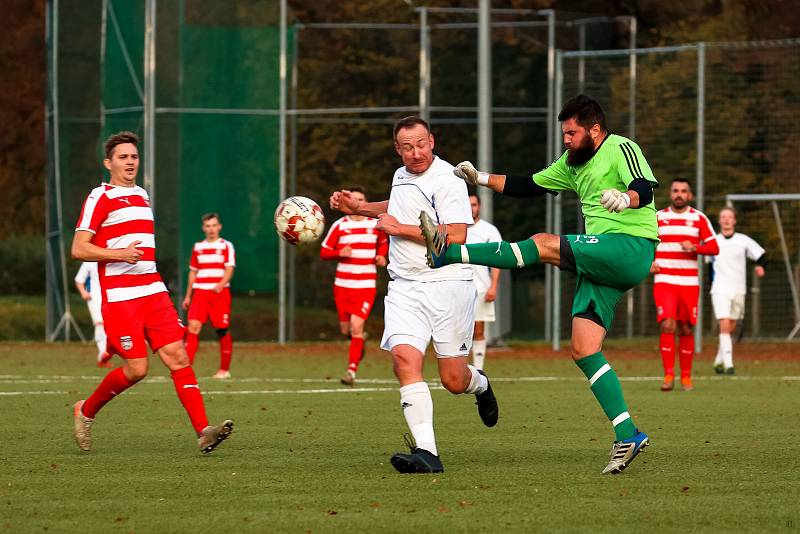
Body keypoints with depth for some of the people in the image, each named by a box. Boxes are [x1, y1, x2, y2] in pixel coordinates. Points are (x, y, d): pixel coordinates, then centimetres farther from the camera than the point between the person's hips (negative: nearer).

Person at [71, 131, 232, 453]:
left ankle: (203, 431, -16)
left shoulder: (141, 196, 19)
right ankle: (85, 412, 15)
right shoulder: (101, 198, -4)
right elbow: (78, 249, -10)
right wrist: (119, 253, -20)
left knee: (177, 357, -8)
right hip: (119, 297, -6)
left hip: (153, 292, 6)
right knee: (136, 369, -9)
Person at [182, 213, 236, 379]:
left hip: (220, 293, -3)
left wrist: (220, 285, -24)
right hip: (200, 291, 3)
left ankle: (225, 369, 10)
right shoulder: (198, 247, 15)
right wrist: (188, 296, 19)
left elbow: (229, 270, -6)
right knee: (193, 326, -13)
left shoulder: (226, 246, 3)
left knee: (222, 330, -1)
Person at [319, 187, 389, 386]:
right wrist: (339, 253, -18)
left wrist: (381, 256, 3)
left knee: (356, 327, -14)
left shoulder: (376, 224, 4)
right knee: (346, 330, 6)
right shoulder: (339, 226, 0)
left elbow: (383, 242, 24)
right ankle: (359, 340, 43)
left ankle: (352, 370, -5)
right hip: (343, 285, 1)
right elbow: (324, 252, 2)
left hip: (366, 285, -1)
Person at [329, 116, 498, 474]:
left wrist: (399, 228, -15)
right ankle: (426, 451, -25)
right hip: (405, 288, 6)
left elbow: (456, 235, -20)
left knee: (453, 380, 1)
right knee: (405, 359, -19)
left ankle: (480, 385, 41)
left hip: (447, 285, -6)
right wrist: (358, 208, 31)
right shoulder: (401, 176, 15)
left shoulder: (447, 180, -10)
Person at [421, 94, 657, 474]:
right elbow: (529, 186, 26)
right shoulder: (574, 162, 23)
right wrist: (482, 179, 15)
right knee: (582, 349, -3)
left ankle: (448, 253, -19)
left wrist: (626, 198, -43)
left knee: (545, 245, -21)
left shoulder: (620, 149, -4)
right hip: (600, 265, 9)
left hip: (631, 247, -9)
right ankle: (627, 437, -5)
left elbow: (645, 188, -21)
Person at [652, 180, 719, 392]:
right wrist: (648, 263, -2)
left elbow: (714, 247, 1)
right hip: (664, 282, -1)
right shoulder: (657, 217, 6)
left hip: (689, 284, 1)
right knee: (667, 326, -15)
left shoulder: (699, 219, 5)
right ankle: (668, 375, -13)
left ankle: (686, 376, 15)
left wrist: (694, 247, -18)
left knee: (686, 330, 4)